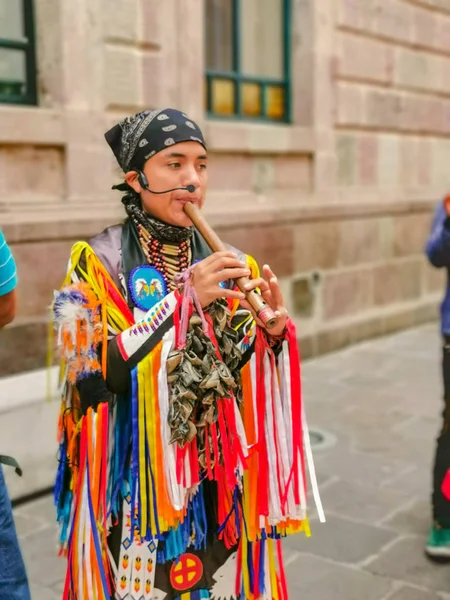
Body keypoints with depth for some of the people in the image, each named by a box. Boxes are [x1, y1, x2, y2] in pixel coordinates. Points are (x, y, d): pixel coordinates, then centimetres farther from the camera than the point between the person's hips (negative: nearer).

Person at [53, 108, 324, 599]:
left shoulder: (230, 266, 2)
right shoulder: (97, 263, -9)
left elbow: (258, 381, 5)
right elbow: (88, 382, -18)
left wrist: (276, 332, -17)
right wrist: (181, 302, -25)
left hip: (223, 485, 3)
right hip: (134, 489, -3)